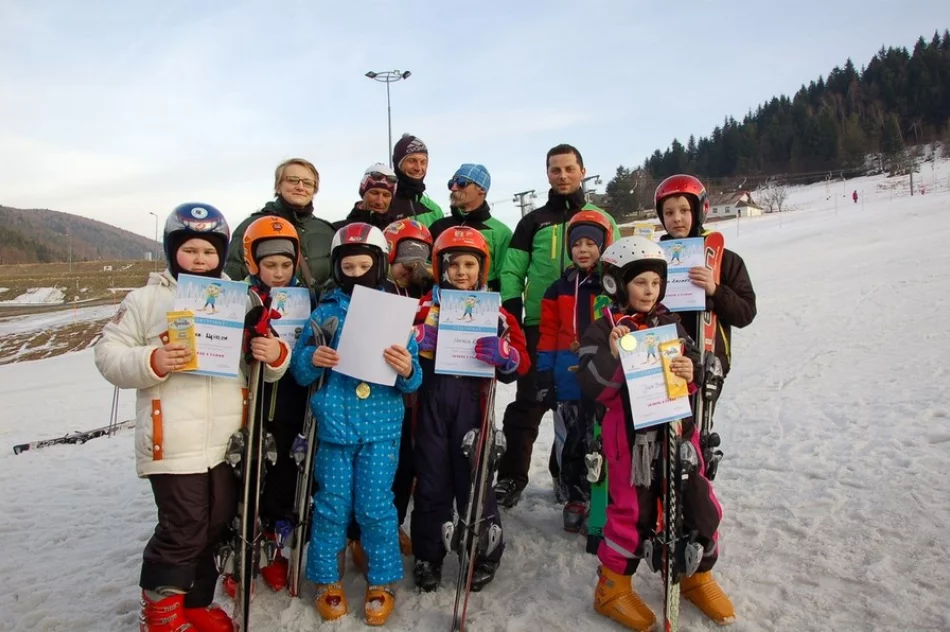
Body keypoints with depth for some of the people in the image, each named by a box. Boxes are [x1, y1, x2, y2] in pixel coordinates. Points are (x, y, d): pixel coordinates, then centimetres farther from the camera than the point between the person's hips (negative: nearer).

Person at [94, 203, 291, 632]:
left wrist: (277, 355, -10)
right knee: (183, 530, -1)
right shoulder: (148, 298, -1)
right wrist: (151, 363, -19)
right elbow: (108, 354, -1)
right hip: (174, 443, -4)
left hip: (228, 441, 4)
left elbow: (267, 368, 13)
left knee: (216, 526, 15)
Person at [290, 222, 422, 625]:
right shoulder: (324, 313, 3)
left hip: (381, 427, -1)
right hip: (335, 424, 1)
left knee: (376, 506, 5)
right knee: (332, 506, 10)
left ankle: (382, 583, 25)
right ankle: (327, 581, 30)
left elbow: (413, 380, 0)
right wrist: (312, 359, -16)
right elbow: (300, 374, 6)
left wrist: (407, 371, -24)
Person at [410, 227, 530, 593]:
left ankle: (486, 553, 27)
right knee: (431, 480, 9)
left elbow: (521, 362, 1)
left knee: (473, 479, 5)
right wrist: (415, 338, -16)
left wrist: (503, 353, -21)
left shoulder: (495, 312, 5)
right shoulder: (426, 306, 5)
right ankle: (428, 556, 27)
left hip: (472, 403, -1)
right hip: (431, 401, 1)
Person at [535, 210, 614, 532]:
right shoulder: (560, 289, 7)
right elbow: (548, 335, 7)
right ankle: (575, 500, 26)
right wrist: (544, 379, 3)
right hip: (568, 380, 3)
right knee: (569, 441, 10)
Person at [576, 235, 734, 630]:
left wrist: (692, 371, -10)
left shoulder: (671, 323, 7)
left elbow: (694, 359, 12)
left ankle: (698, 576, 37)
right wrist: (613, 356, -30)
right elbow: (593, 389, -15)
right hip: (631, 437, -5)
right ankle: (613, 587, 26)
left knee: (699, 503, 11)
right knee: (632, 511, 4)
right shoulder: (603, 330, -9)